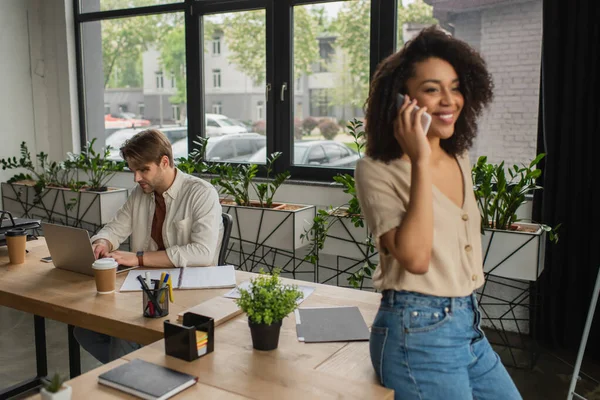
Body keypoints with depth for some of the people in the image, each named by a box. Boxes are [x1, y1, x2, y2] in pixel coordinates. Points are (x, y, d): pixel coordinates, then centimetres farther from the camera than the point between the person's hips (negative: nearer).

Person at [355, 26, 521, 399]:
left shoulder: (460, 161, 7)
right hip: (417, 332, -7)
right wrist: (420, 161, -27)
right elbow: (415, 258, -27)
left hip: (470, 326, 7)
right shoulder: (377, 170, -15)